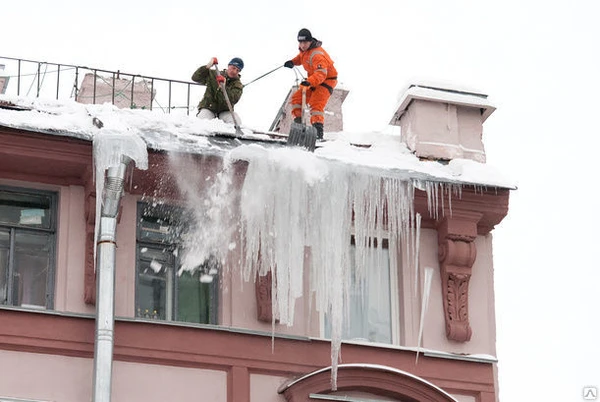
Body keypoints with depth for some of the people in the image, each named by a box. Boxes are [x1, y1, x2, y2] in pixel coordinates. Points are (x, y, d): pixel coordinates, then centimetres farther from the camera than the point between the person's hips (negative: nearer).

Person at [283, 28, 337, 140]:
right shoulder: (304, 50, -1)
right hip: (313, 81, 10)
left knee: (316, 104, -27)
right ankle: (298, 124, 6)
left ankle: (318, 132, -36)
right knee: (296, 98, 3)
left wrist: (309, 82, -60)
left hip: (326, 81, -10)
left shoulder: (316, 54, -30)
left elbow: (321, 73, -43)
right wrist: (293, 62, 4)